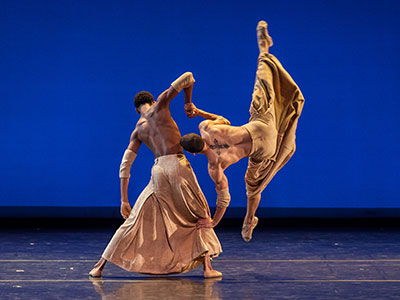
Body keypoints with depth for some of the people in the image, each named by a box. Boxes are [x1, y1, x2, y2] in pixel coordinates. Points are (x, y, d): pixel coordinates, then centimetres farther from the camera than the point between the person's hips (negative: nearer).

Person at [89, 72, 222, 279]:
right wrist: (188, 103, 24)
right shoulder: (160, 104, 6)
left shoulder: (137, 130, 15)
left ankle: (100, 266, 11)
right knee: (200, 218, 14)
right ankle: (208, 267, 1)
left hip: (158, 171, 3)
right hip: (179, 166, -3)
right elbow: (187, 77, 6)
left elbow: (125, 166, 10)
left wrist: (124, 200, 12)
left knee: (135, 220, 10)